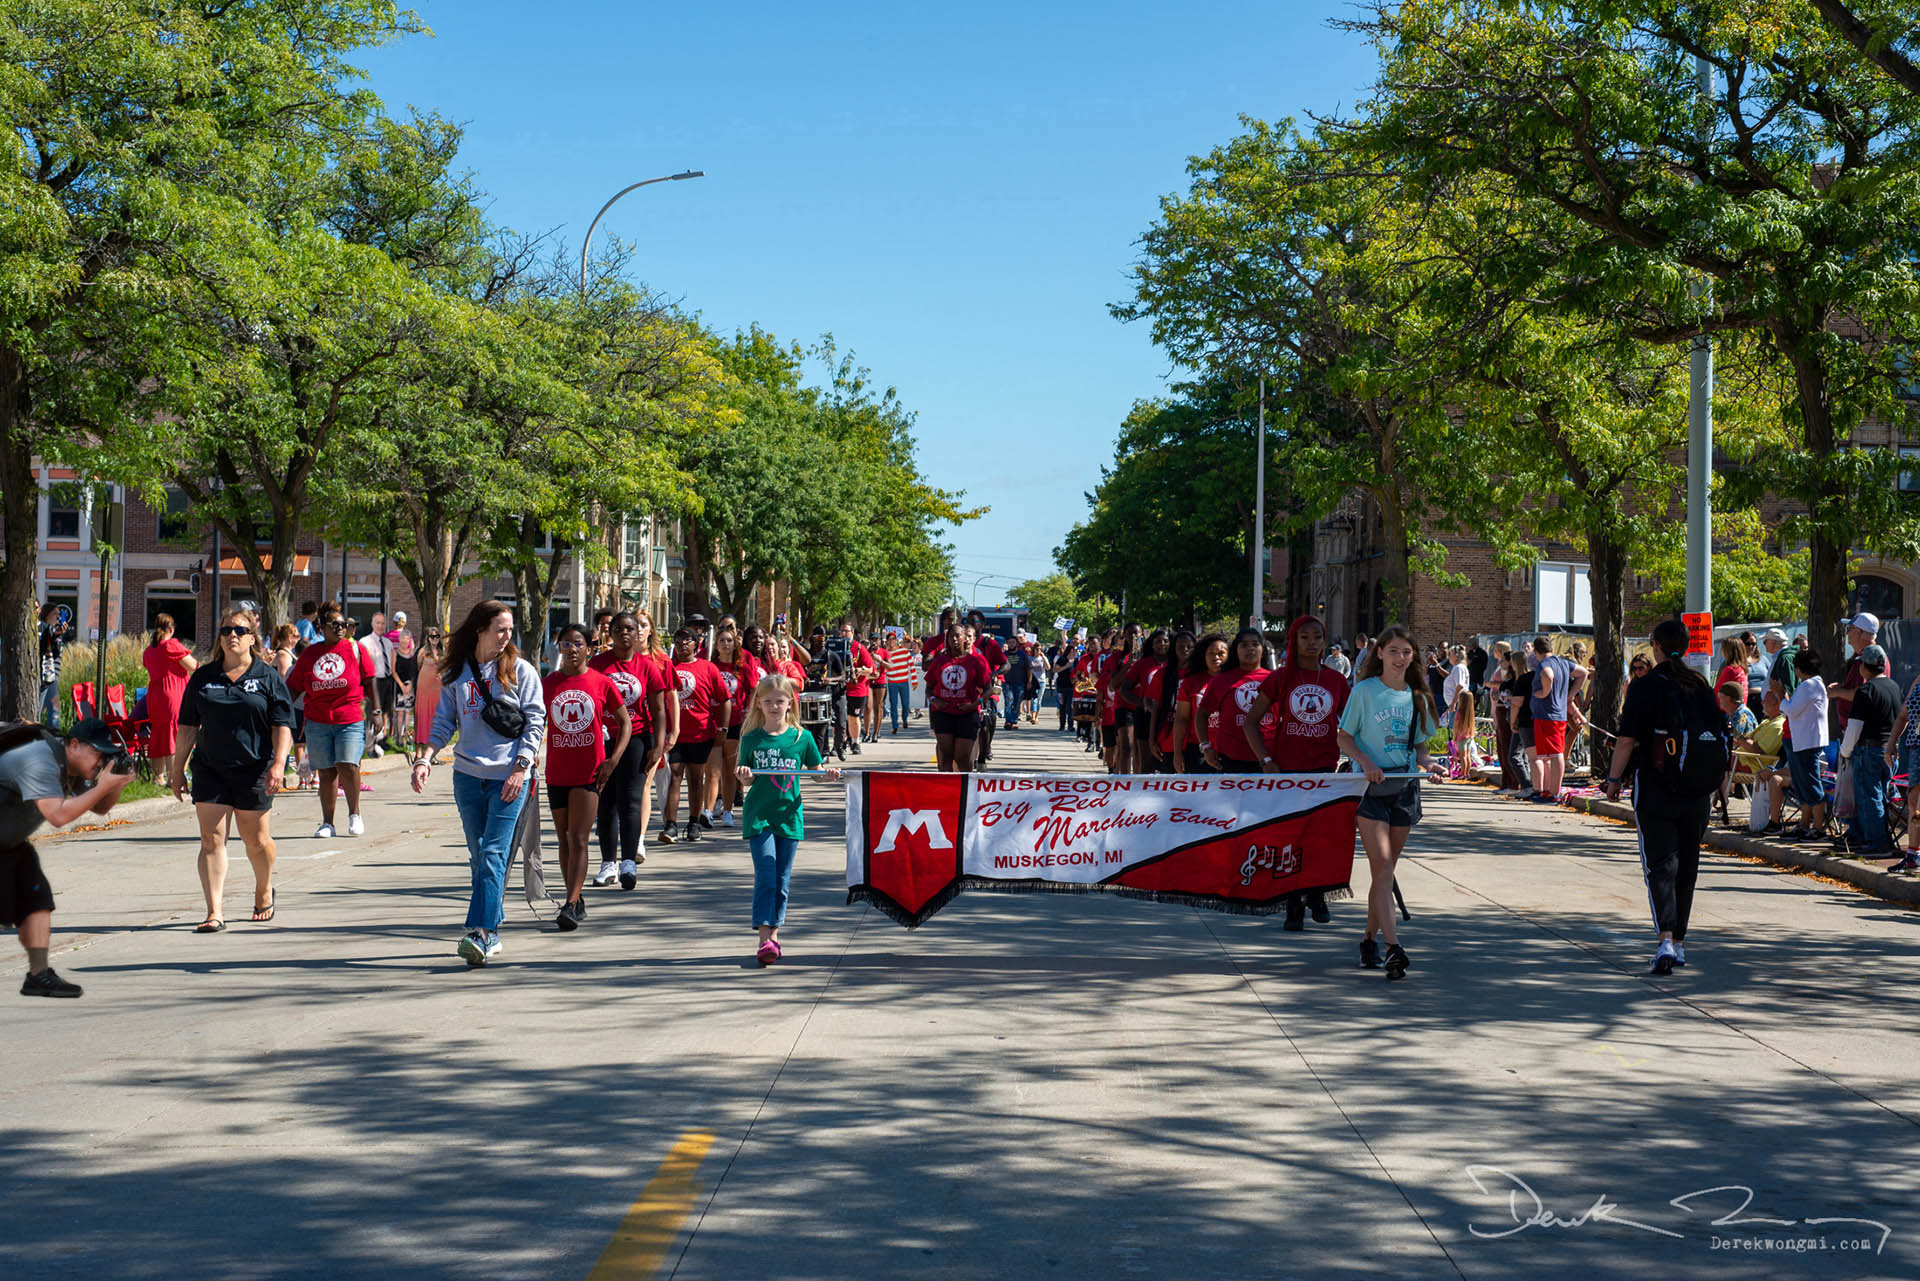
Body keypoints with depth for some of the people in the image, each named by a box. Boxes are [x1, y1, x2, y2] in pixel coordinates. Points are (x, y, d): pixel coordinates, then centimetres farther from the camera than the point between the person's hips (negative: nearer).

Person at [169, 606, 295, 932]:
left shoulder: (268, 678, 1)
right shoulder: (203, 678, 8)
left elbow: (283, 726, -3)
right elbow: (188, 726, 12)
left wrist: (278, 764, -15)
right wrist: (178, 768, 10)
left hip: (254, 770, -2)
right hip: (210, 771, 2)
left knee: (256, 840, 7)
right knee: (211, 839, -7)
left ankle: (264, 893, 34)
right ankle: (215, 913, -9)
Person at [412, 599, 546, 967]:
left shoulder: (520, 670, 2)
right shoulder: (456, 674, 10)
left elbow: (536, 722, -1)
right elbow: (443, 723, 11)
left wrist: (520, 769, -10)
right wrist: (425, 758, -5)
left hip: (509, 776, -4)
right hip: (468, 774, 4)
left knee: (494, 855, -13)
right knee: (478, 856, 7)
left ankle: (480, 933, -19)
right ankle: (492, 935, 15)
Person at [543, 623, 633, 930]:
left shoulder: (601, 683, -3)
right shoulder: (547, 685, 3)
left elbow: (625, 723, 2)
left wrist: (613, 759, -10)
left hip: (589, 773, -3)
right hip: (557, 773, 3)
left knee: (578, 841, -11)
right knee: (565, 842, 12)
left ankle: (571, 905, -15)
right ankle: (576, 901, 25)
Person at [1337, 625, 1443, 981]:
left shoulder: (1417, 697, 10)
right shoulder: (1365, 691, -2)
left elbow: (1418, 746, 17)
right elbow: (1344, 737, -1)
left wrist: (1428, 762, -5)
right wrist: (1366, 761, -18)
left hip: (1404, 788, 5)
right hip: (1370, 786, -5)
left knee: (1386, 869, 9)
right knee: (1382, 866, -13)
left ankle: (1369, 939, 22)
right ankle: (1393, 948, -20)